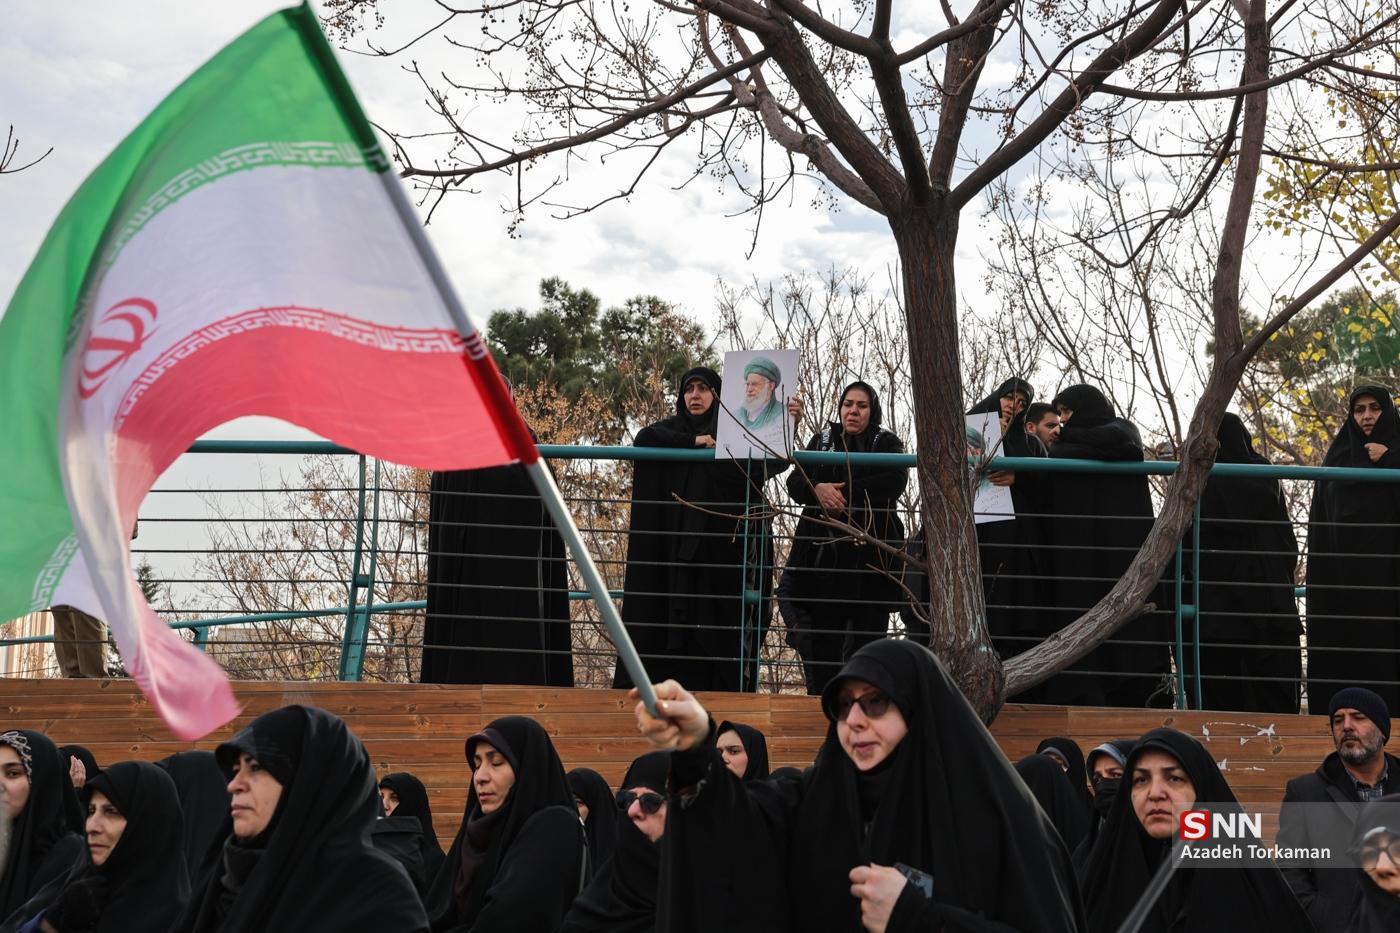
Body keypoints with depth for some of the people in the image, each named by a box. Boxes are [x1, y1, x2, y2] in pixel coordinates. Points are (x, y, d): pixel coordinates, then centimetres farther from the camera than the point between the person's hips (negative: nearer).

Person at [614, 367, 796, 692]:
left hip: (723, 549, -1)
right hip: (676, 550, 1)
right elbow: (644, 439, -6)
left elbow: (776, 461, -4)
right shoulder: (673, 429, 15)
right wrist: (694, 442, -12)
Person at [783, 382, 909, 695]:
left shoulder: (887, 443, 11)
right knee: (821, 638, -3)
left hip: (870, 554, -2)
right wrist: (817, 489, -15)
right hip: (823, 551, 2)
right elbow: (795, 483, 8)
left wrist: (844, 494, -14)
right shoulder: (822, 440, 18)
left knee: (865, 637, -7)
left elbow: (895, 481, -8)